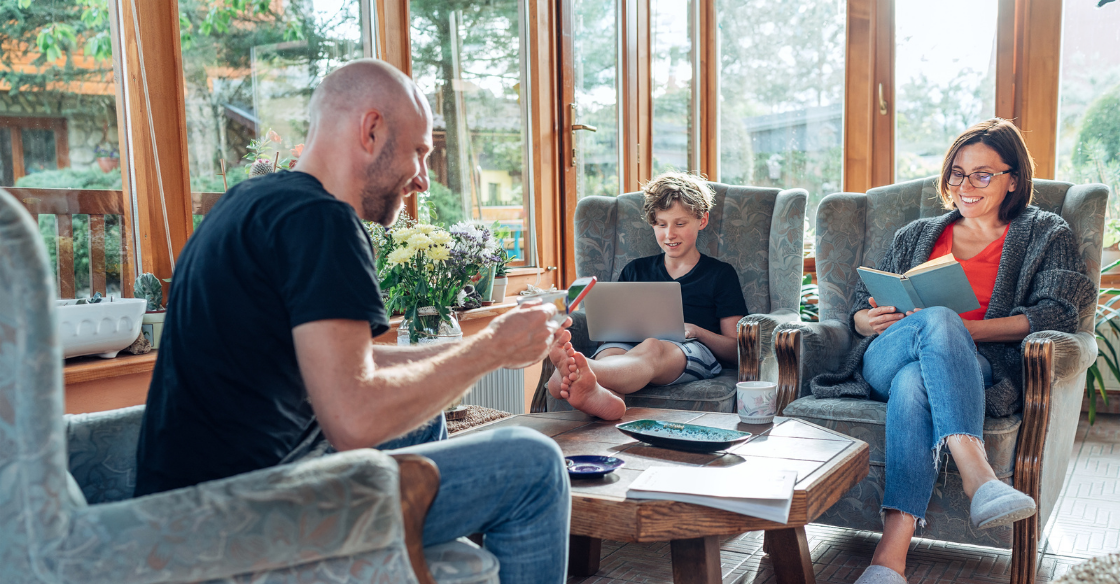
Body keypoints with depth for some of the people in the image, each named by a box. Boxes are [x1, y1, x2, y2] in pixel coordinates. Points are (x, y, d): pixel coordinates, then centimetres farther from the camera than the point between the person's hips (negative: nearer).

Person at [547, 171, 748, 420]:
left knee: (652, 347, -40)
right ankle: (600, 394, -71)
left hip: (694, 352, -3)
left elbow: (736, 351, 12)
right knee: (609, 353, -35)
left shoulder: (721, 274, 19)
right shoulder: (635, 270, 29)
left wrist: (696, 331, -7)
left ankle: (576, 375, -70)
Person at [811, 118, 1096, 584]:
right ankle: (977, 474, -52)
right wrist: (872, 320, -3)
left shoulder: (1045, 235, 21)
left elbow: (1056, 313, 1)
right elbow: (859, 310, 25)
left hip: (981, 368, -2)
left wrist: (962, 330, -13)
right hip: (886, 360, 2)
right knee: (937, 319, -36)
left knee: (913, 383, -40)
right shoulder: (917, 235, 30)